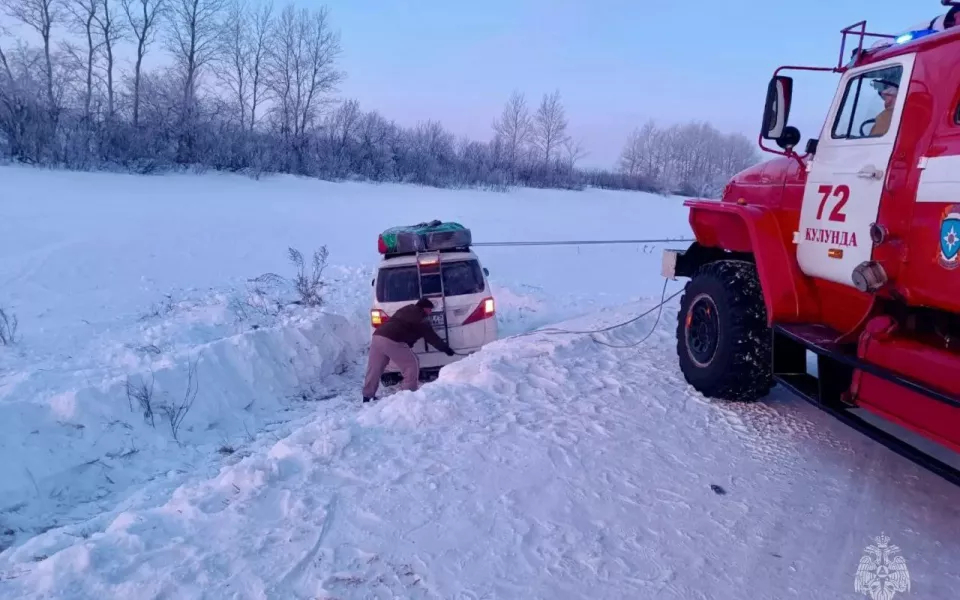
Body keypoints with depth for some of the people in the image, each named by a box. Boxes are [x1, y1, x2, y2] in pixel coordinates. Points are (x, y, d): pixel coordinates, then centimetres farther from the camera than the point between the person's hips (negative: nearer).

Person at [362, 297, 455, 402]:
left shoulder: (406, 310, 29)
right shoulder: (419, 318, 6)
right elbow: (431, 336, 9)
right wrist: (445, 348, 16)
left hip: (377, 336, 8)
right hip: (392, 341, -8)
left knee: (374, 369, 18)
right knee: (412, 365, 4)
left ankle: (367, 397, 24)